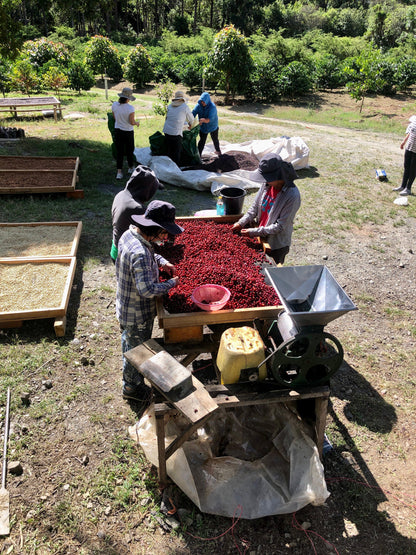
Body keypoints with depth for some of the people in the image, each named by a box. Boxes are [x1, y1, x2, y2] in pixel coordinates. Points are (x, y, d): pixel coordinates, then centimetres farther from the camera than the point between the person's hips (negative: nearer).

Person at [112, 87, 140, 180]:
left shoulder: (114, 105, -5)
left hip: (117, 130, 4)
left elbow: (115, 118, 6)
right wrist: (137, 123, 3)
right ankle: (131, 168, 35)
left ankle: (119, 172, 4)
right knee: (129, 150, 17)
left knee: (119, 152, 9)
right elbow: (132, 122, -18)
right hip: (128, 132, -3)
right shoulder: (130, 108, -20)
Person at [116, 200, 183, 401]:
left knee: (128, 340, 32)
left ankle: (128, 375, 59)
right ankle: (132, 387, 38)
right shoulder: (140, 254, -38)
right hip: (138, 314, -10)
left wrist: (162, 261, -2)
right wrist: (171, 283, -22)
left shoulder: (129, 234, -7)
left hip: (125, 306, 10)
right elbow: (147, 290, -37)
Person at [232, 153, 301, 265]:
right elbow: (255, 207, 4)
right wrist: (241, 223, -9)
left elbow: (280, 226, -24)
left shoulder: (292, 195, -26)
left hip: (277, 245, -5)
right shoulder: (267, 184, -8)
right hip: (261, 238, 6)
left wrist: (254, 232, -23)